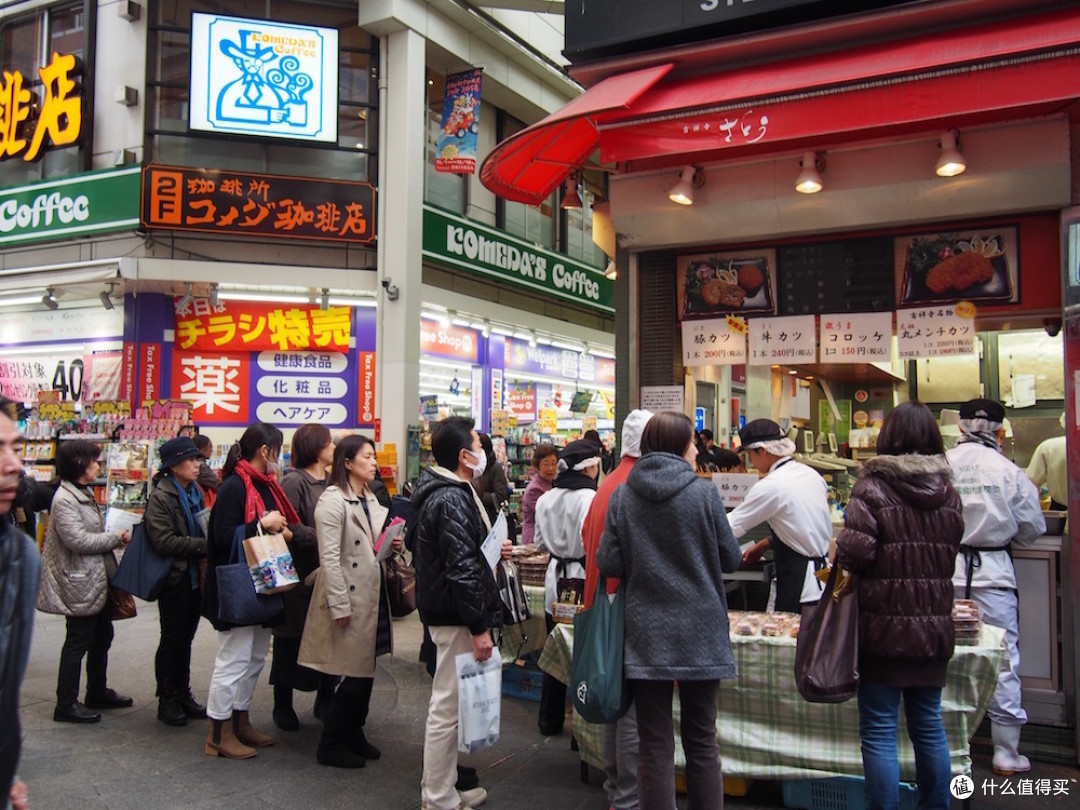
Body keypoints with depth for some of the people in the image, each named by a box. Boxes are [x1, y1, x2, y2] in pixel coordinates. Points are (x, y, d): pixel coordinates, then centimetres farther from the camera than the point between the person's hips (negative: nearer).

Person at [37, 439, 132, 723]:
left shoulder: (85, 493, 12)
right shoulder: (64, 499, -19)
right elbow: (78, 540, -24)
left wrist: (115, 538, 5)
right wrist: (116, 538, -15)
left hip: (99, 580, 10)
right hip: (80, 584, -10)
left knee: (102, 636, 18)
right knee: (78, 641, 0)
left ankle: (98, 692, 32)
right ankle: (66, 704, 12)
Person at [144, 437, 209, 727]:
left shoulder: (195, 492, 9)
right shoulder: (160, 497, -13)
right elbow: (163, 541, -22)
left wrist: (209, 544, 1)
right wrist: (203, 545, -23)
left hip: (195, 575, 7)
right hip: (175, 578, -7)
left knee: (186, 638, 15)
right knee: (172, 640, 4)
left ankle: (183, 694, 26)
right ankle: (167, 700, 17)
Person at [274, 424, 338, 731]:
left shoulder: (331, 482, 9)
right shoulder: (294, 482, -10)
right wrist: (320, 539, -20)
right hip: (299, 576, -6)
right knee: (291, 639, 7)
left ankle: (325, 698, 27)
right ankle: (283, 704, 21)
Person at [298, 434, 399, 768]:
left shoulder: (371, 498, 13)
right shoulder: (332, 500, -14)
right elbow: (329, 558, -19)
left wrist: (391, 545, 4)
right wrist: (339, 605, -21)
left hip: (372, 596, 8)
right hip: (351, 598, -8)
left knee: (366, 670, 14)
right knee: (356, 674, -2)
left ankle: (354, 734, 29)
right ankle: (330, 745, 14)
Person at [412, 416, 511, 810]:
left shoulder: (449, 492, 14)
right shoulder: (452, 500, -20)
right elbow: (461, 568, -24)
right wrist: (479, 626, -21)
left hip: (446, 611, 11)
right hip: (456, 615, -11)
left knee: (447, 704, 19)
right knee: (448, 707, -1)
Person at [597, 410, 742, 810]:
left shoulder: (622, 496, -5)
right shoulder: (704, 493, -8)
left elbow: (608, 564, -4)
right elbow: (730, 559, -2)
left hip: (646, 635, 1)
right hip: (699, 632, -1)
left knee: (654, 745, 7)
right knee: (701, 740, 13)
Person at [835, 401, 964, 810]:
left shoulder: (872, 487, -14)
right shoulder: (948, 493, 5)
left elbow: (855, 551, -22)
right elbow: (952, 553, 14)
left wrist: (839, 550, -2)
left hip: (885, 626, -6)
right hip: (935, 627, 6)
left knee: (879, 731, 3)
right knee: (929, 725, 18)